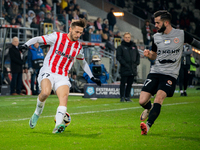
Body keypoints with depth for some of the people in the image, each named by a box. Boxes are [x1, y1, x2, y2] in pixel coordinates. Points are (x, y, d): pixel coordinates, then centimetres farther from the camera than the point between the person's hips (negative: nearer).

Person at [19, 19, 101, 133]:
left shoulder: (78, 46, 12)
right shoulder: (57, 37, -1)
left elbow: (83, 62, 29)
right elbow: (38, 39, 1)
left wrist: (92, 77, 29)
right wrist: (26, 44, -18)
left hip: (63, 77, 4)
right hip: (48, 72, -3)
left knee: (64, 96, -24)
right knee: (45, 92, -31)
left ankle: (58, 125, -33)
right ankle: (37, 113, -2)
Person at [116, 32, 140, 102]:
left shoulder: (134, 46, 14)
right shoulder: (121, 47, 0)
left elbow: (138, 55, 19)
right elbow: (118, 56, -6)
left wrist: (137, 62, 4)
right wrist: (124, 64, -14)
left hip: (133, 69, 4)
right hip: (124, 69, -4)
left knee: (130, 83, 7)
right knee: (123, 83, -2)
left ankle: (127, 97, 15)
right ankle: (122, 97, 3)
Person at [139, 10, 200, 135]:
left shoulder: (181, 34, 0)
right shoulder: (156, 37, 9)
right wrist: (148, 54, 1)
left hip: (170, 74, -3)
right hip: (155, 72, 4)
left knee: (159, 98, -26)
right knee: (142, 101, -6)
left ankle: (148, 126, -28)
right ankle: (149, 108, 30)